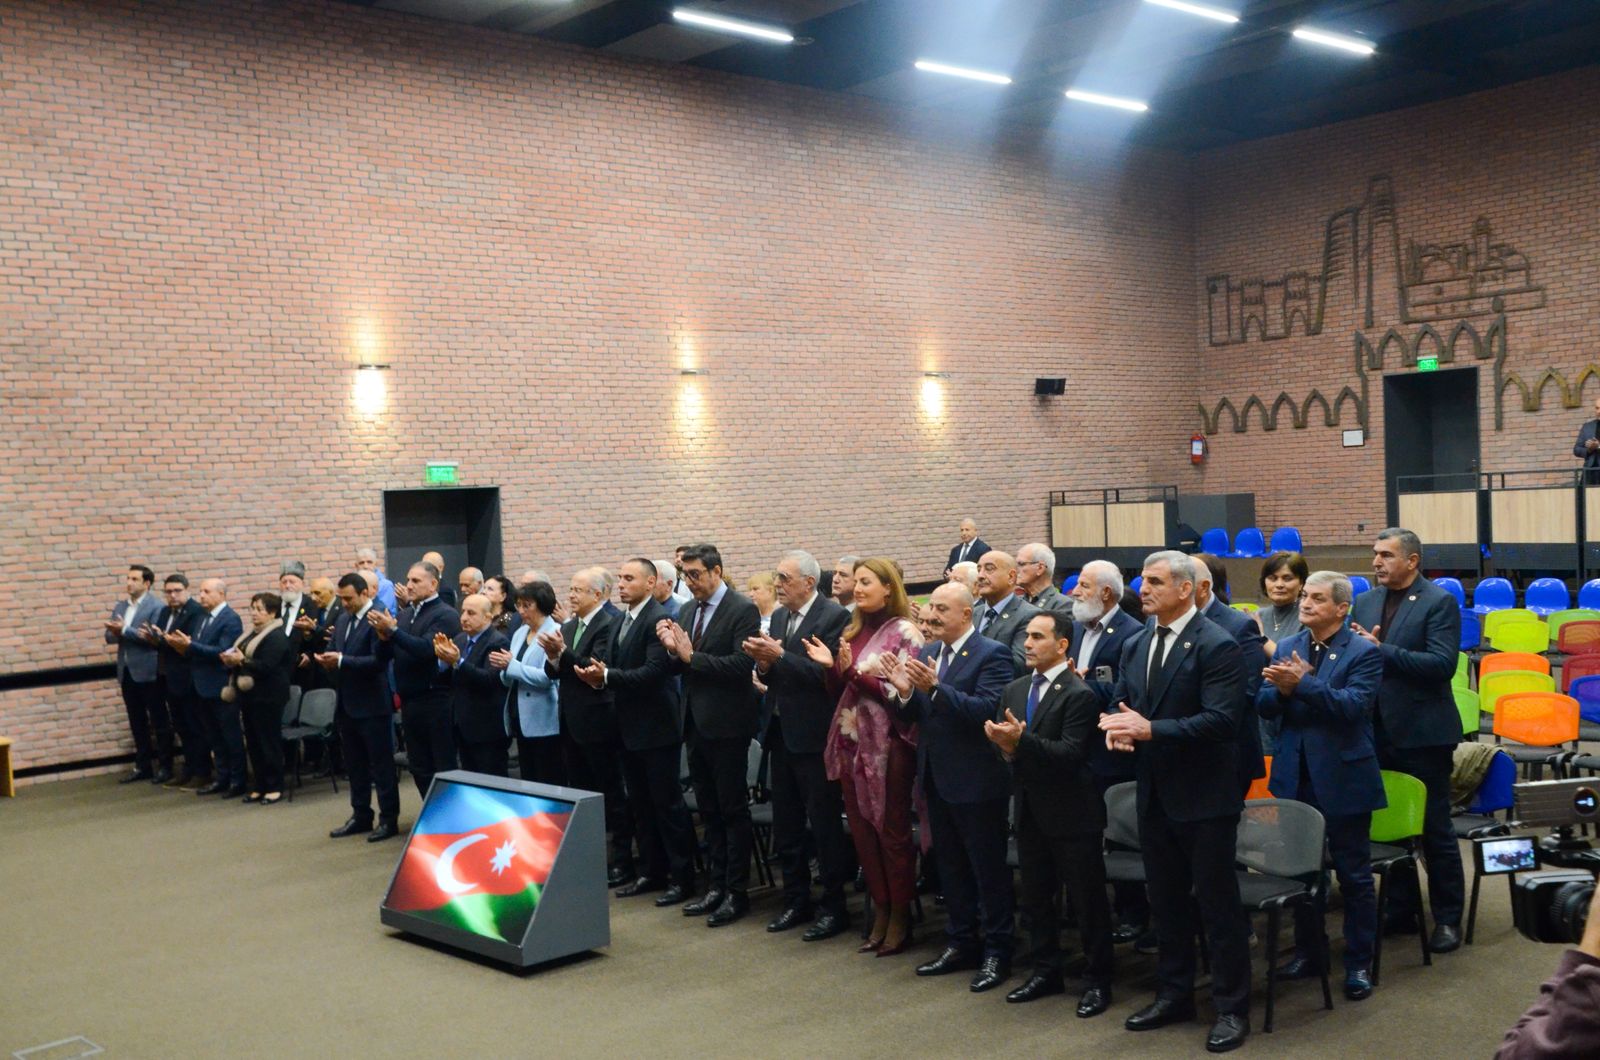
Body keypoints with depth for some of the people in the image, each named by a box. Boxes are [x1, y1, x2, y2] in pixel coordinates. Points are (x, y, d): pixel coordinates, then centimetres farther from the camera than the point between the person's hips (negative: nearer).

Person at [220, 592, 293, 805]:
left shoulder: (277, 637, -13)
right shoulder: (251, 634, 17)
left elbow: (267, 666, -22)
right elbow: (243, 658, 21)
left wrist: (242, 661, -23)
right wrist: (232, 661, 1)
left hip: (267, 697, -9)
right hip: (248, 694, 9)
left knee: (269, 742, -2)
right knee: (253, 743, 11)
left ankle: (274, 788, 6)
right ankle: (260, 787, 19)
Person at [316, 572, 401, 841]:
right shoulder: (343, 619, 11)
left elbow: (379, 661, -22)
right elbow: (336, 649, 15)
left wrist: (342, 661, -25)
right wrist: (327, 659, -7)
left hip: (372, 705, -8)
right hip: (347, 704, 8)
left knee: (381, 764, 1)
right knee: (355, 764, 16)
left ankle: (389, 819, 10)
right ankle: (361, 816, 26)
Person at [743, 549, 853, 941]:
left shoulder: (834, 616, -12)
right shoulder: (778, 617, 12)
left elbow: (826, 673, -21)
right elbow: (774, 676, 12)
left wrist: (778, 657, -24)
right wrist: (764, 664, -9)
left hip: (814, 735, -8)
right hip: (781, 733, 8)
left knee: (825, 824, 1)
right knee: (785, 825, 14)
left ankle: (834, 907, 12)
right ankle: (796, 901, 26)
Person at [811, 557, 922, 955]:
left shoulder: (904, 632, -7)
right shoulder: (853, 631, 11)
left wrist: (855, 672, -17)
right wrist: (832, 667, -5)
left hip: (887, 743, -6)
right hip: (850, 742, 6)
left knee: (892, 831, 4)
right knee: (862, 830, 9)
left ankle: (900, 916, 16)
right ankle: (880, 911, 21)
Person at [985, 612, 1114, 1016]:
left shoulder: (1079, 694, -13)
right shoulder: (1014, 690, 10)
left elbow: (1070, 753, -20)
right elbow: (1003, 740, 9)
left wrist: (1021, 740, -30)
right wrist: (1003, 743, -14)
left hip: (1072, 812, -7)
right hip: (1030, 810, 7)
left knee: (1087, 899, 4)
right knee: (1035, 896, 16)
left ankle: (1097, 981, 16)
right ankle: (1046, 971, 30)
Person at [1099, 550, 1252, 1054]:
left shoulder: (1217, 645, -15)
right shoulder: (1135, 647, 9)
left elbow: (1221, 720, -23)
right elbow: (1122, 705, 12)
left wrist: (1151, 729, -29)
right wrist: (1118, 727, -12)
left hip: (1203, 796, -7)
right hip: (1154, 794, 7)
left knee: (1217, 902, 2)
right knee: (1166, 899, 17)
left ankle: (1232, 1007, 15)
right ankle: (1174, 993, 30)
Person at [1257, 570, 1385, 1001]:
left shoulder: (1363, 653, -8)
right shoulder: (1286, 647, 7)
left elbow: (1355, 705, -22)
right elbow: (1263, 705, 2)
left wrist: (1303, 683, -30)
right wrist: (1282, 689, -20)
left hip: (1343, 777, -5)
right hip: (1295, 776, 5)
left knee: (1354, 875, 6)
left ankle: (1359, 963, 17)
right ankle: (1308, 953, 29)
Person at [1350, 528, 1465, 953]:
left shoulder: (1439, 603, -9)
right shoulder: (1365, 602, 9)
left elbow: (1442, 664, -20)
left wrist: (1382, 650, -22)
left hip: (1422, 734, -6)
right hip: (1378, 731, 6)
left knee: (1435, 829, 5)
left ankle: (1448, 918, 17)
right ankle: (1401, 907, 27)